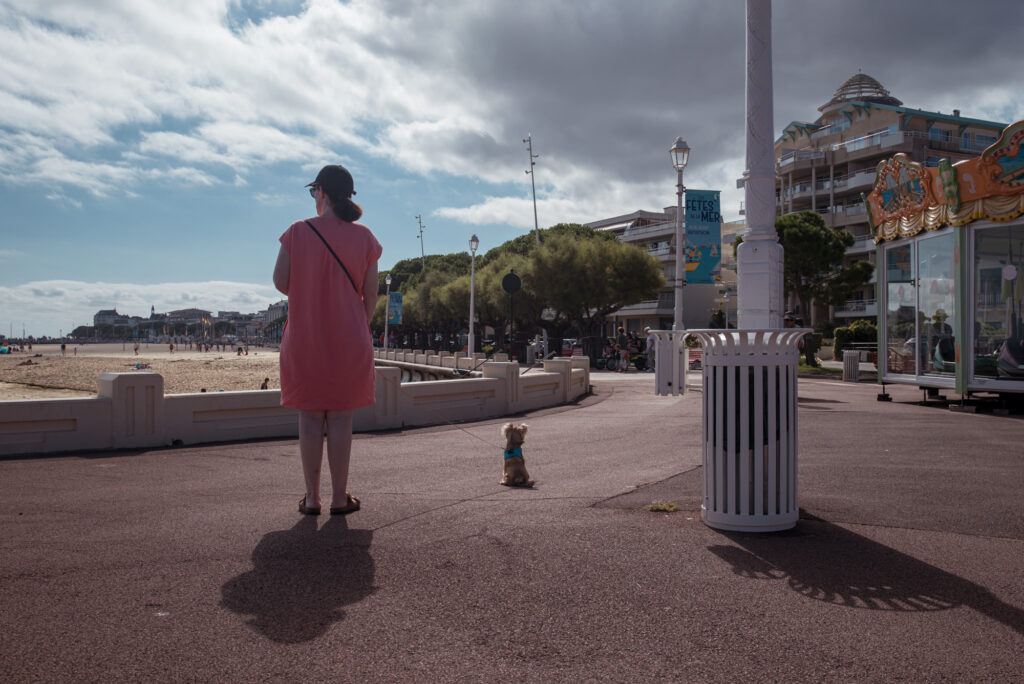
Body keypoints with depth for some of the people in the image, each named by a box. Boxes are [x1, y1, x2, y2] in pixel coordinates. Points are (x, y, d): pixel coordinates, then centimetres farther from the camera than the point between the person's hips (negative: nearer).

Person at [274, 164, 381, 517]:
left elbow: (280, 282, -2)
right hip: (349, 341, 0)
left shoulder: (298, 232, -2)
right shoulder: (363, 236, 0)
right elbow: (371, 293, 0)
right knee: (341, 417, 5)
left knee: (309, 417, 7)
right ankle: (340, 498, 10)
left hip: (304, 338, 0)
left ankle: (312, 498, 12)